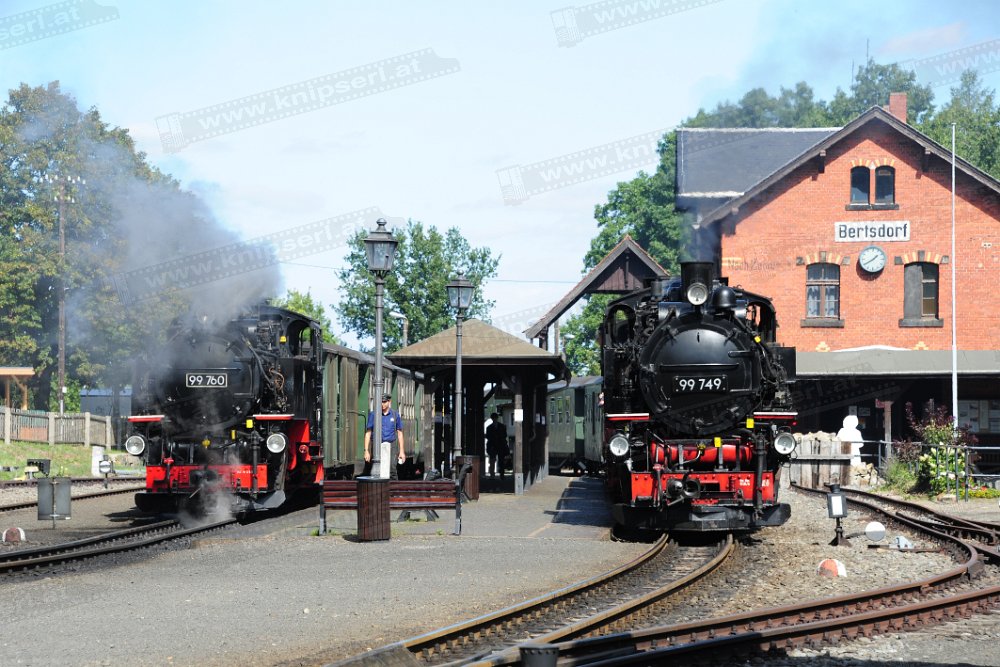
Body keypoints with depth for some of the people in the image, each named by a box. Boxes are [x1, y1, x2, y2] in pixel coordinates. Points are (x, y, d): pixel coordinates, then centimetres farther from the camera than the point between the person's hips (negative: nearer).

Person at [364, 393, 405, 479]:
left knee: (392, 471, -10)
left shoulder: (395, 415, 9)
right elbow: (368, 433, 7)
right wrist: (366, 451, 1)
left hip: (391, 446, 0)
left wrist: (402, 451, 8)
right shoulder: (373, 415, 6)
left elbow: (400, 434, 13)